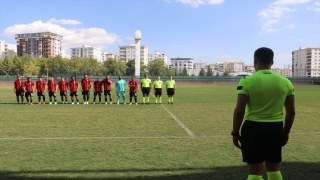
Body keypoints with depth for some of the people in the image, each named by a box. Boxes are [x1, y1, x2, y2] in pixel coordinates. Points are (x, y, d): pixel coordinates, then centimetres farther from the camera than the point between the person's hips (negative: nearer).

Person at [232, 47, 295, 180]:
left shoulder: (247, 81, -11)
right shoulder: (286, 82, 3)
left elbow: (239, 111, -13)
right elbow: (291, 111, 6)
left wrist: (235, 132, -2)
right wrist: (286, 132, 18)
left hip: (253, 128, -4)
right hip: (276, 129, 5)